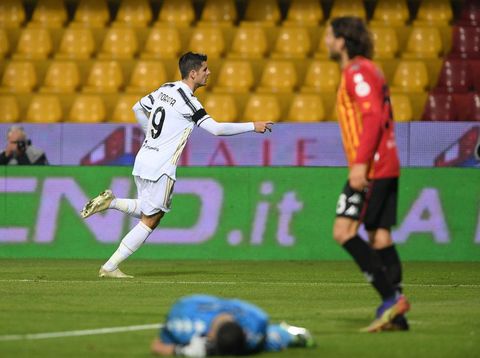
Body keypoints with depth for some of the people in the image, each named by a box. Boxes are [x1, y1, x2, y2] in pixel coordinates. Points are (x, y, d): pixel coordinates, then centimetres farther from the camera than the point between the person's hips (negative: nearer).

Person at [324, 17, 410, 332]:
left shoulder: (357, 71, -9)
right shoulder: (367, 70, 21)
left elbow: (373, 116, -20)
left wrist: (360, 162, -25)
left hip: (371, 167, -10)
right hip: (386, 167, 10)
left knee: (344, 231, -13)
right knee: (380, 237, 6)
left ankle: (392, 296, -17)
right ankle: (395, 315, 3)